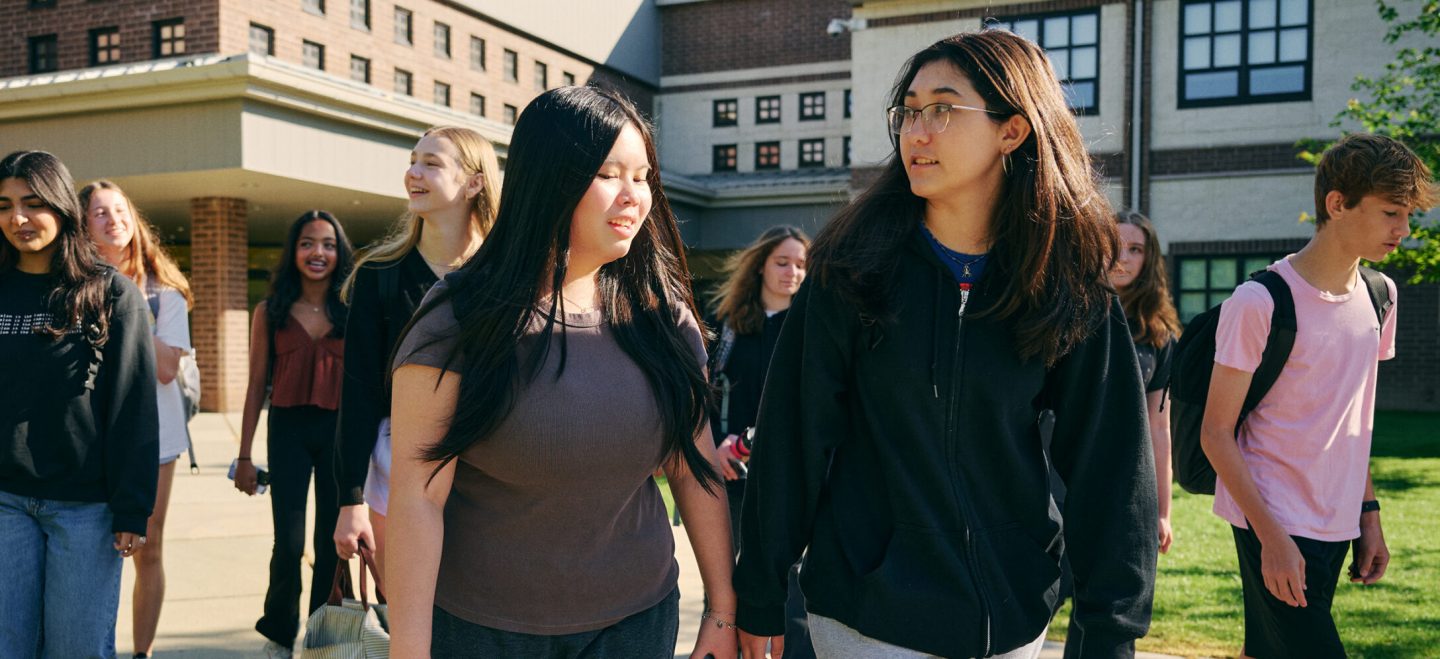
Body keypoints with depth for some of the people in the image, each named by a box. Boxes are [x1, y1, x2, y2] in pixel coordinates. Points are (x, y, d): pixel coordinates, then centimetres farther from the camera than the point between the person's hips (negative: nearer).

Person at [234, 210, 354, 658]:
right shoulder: (270, 312, 4)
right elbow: (257, 385, 5)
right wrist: (245, 455, 3)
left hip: (339, 431, 0)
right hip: (288, 431, 0)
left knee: (330, 541, 7)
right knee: (289, 544, -2)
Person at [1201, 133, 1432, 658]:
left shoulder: (1378, 295, 8)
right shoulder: (1260, 303, -15)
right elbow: (1216, 433, -13)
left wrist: (1369, 513, 13)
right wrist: (1272, 536, -17)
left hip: (1336, 526, 7)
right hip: (1274, 526, -7)